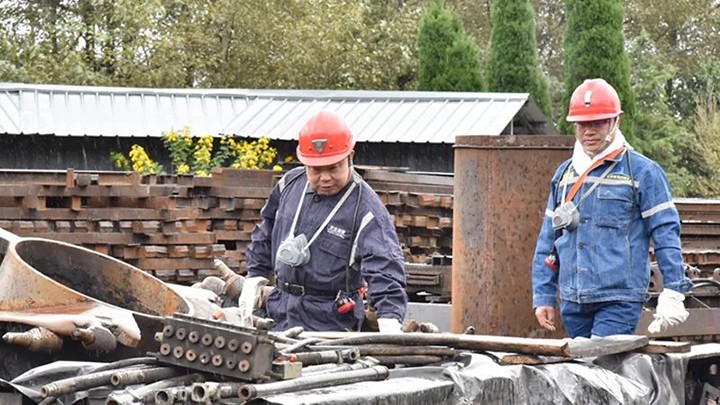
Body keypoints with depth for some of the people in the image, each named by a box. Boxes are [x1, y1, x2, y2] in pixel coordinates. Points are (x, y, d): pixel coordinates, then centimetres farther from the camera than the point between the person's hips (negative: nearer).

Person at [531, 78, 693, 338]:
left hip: (620, 300, -6)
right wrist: (543, 296, 13)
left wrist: (673, 294, -10)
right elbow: (548, 241, 18)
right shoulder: (564, 174, 15)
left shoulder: (642, 172, -1)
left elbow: (665, 233, -3)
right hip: (573, 302, 6)